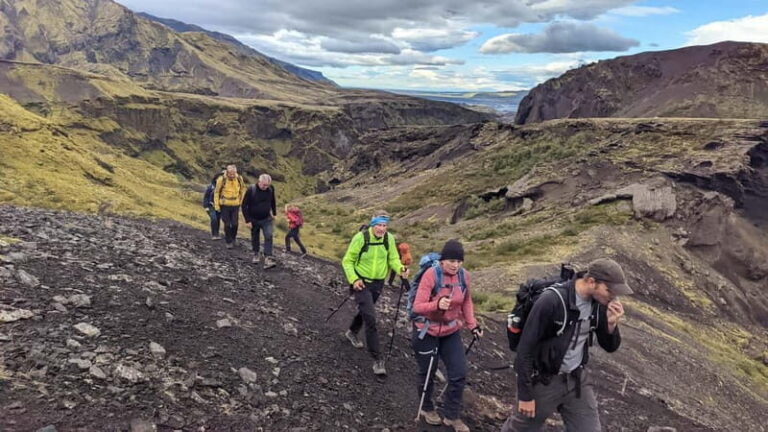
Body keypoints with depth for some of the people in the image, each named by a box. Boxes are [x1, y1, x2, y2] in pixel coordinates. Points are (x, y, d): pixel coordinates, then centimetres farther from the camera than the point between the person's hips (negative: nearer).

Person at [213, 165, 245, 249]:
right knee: (227, 224, 1)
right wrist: (216, 205, -3)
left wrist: (241, 200, 13)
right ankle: (228, 242, 14)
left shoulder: (239, 179, -7)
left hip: (235, 205, 2)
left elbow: (243, 189, 13)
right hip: (224, 205, -2)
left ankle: (233, 238, 25)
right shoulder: (221, 179, -15)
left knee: (234, 224, 0)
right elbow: (216, 192, -4)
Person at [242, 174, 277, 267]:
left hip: (267, 219, 1)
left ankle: (268, 259, -20)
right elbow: (244, 205, -14)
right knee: (254, 238, 15)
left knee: (268, 237, -16)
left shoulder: (270, 189, -10)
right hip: (254, 219, -1)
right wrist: (248, 220, -16)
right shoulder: (251, 190, -18)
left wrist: (274, 213, 15)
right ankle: (256, 254, 39)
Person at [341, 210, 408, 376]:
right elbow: (347, 261, -10)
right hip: (362, 283, -5)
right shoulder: (361, 237, -19)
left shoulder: (389, 238, -8)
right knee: (370, 318, -13)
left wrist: (400, 269, -22)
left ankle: (352, 332, 57)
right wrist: (353, 279, -22)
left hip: (378, 283, 5)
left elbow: (393, 258, -1)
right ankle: (377, 359, -6)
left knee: (365, 311, 26)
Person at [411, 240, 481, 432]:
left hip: (451, 331, 5)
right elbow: (417, 306, -26)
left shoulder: (464, 275, -8)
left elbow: (466, 301, 9)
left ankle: (452, 416, 24)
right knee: (428, 373, 13)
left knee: (459, 374, 4)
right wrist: (437, 304, -43)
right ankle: (426, 409, 39)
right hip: (427, 331, -4)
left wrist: (472, 324, 1)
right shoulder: (430, 275, -24)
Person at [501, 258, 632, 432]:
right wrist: (525, 394, -17)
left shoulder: (600, 304, -8)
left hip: (577, 379, 5)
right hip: (543, 380, -5)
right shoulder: (551, 301, -28)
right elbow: (525, 349, -22)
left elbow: (610, 347, 4)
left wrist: (612, 324, -18)